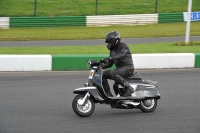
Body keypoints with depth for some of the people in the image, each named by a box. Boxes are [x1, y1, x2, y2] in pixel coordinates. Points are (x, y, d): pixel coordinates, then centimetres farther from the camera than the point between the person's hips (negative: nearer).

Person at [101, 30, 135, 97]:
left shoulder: (122, 45, -7)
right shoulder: (112, 50, 19)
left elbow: (121, 55, -29)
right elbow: (110, 64, 21)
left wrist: (109, 58, -41)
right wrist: (101, 66, 1)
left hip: (127, 67, -9)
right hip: (119, 68, 9)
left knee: (112, 73, -33)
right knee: (103, 74, -2)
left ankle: (129, 88, -29)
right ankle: (108, 94, -4)